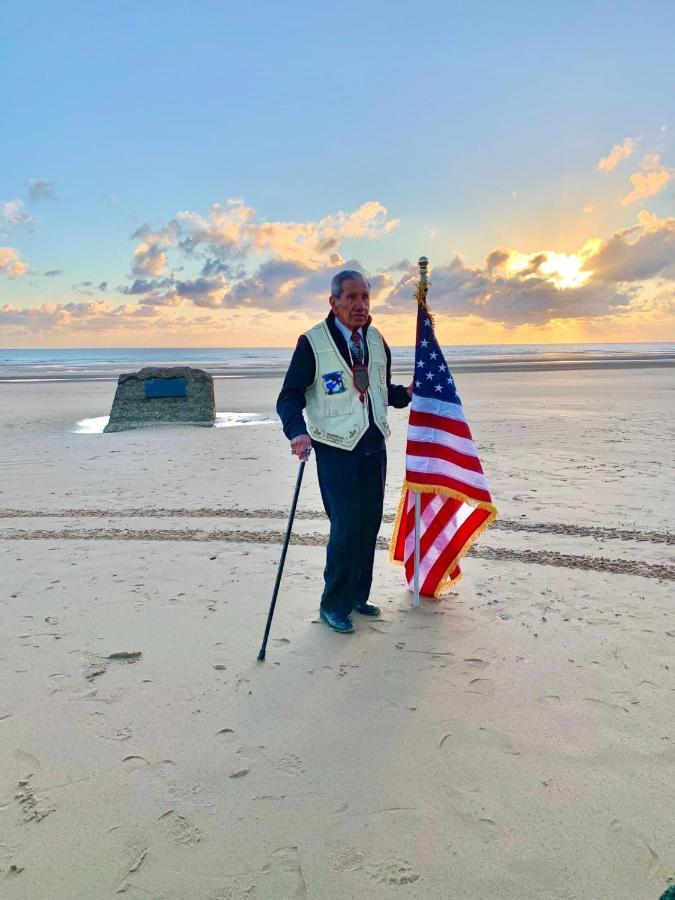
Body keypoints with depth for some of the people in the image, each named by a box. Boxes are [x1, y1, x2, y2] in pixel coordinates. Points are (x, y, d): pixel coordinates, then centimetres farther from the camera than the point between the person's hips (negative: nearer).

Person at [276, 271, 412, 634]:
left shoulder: (377, 341, 9)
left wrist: (406, 393, -1)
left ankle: (357, 596, 30)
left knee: (369, 526, 11)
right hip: (336, 450, -6)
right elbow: (289, 398, -10)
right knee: (346, 529, -7)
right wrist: (298, 433, -28)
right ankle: (332, 606, 13)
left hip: (373, 447, 6)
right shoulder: (312, 343, -9)